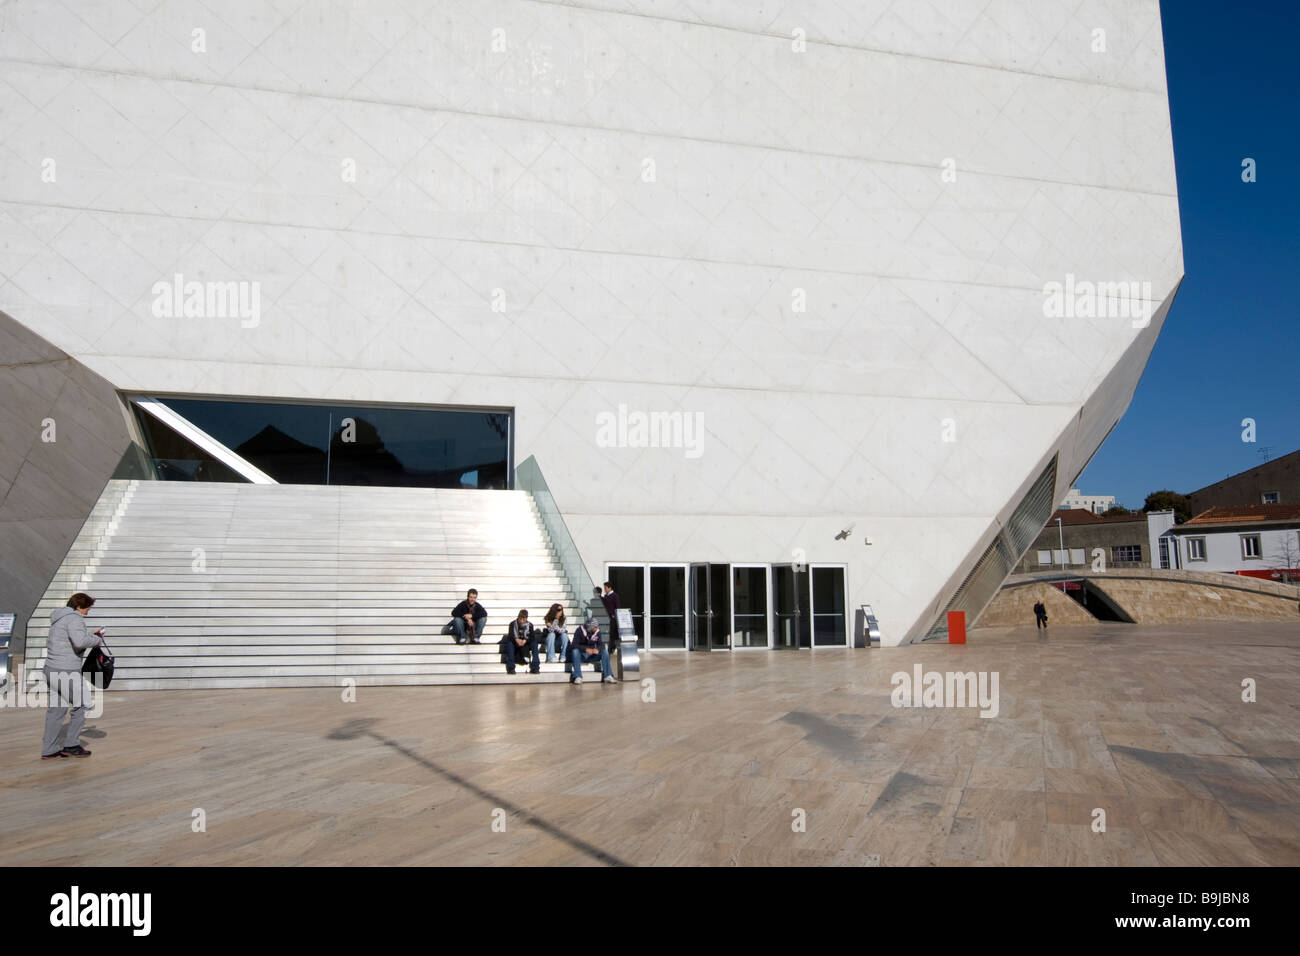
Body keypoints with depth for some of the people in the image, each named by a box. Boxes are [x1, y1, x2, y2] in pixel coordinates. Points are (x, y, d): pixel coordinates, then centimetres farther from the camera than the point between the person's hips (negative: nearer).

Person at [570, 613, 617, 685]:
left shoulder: (597, 632, -4)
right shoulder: (579, 631, -15)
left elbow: (601, 644, -6)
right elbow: (574, 645, -23)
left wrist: (598, 649, -31)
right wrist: (586, 649, -38)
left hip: (592, 655, 3)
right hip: (581, 655, -3)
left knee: (605, 652, -20)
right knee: (575, 651, -35)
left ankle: (608, 676, -19)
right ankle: (578, 677, -33)